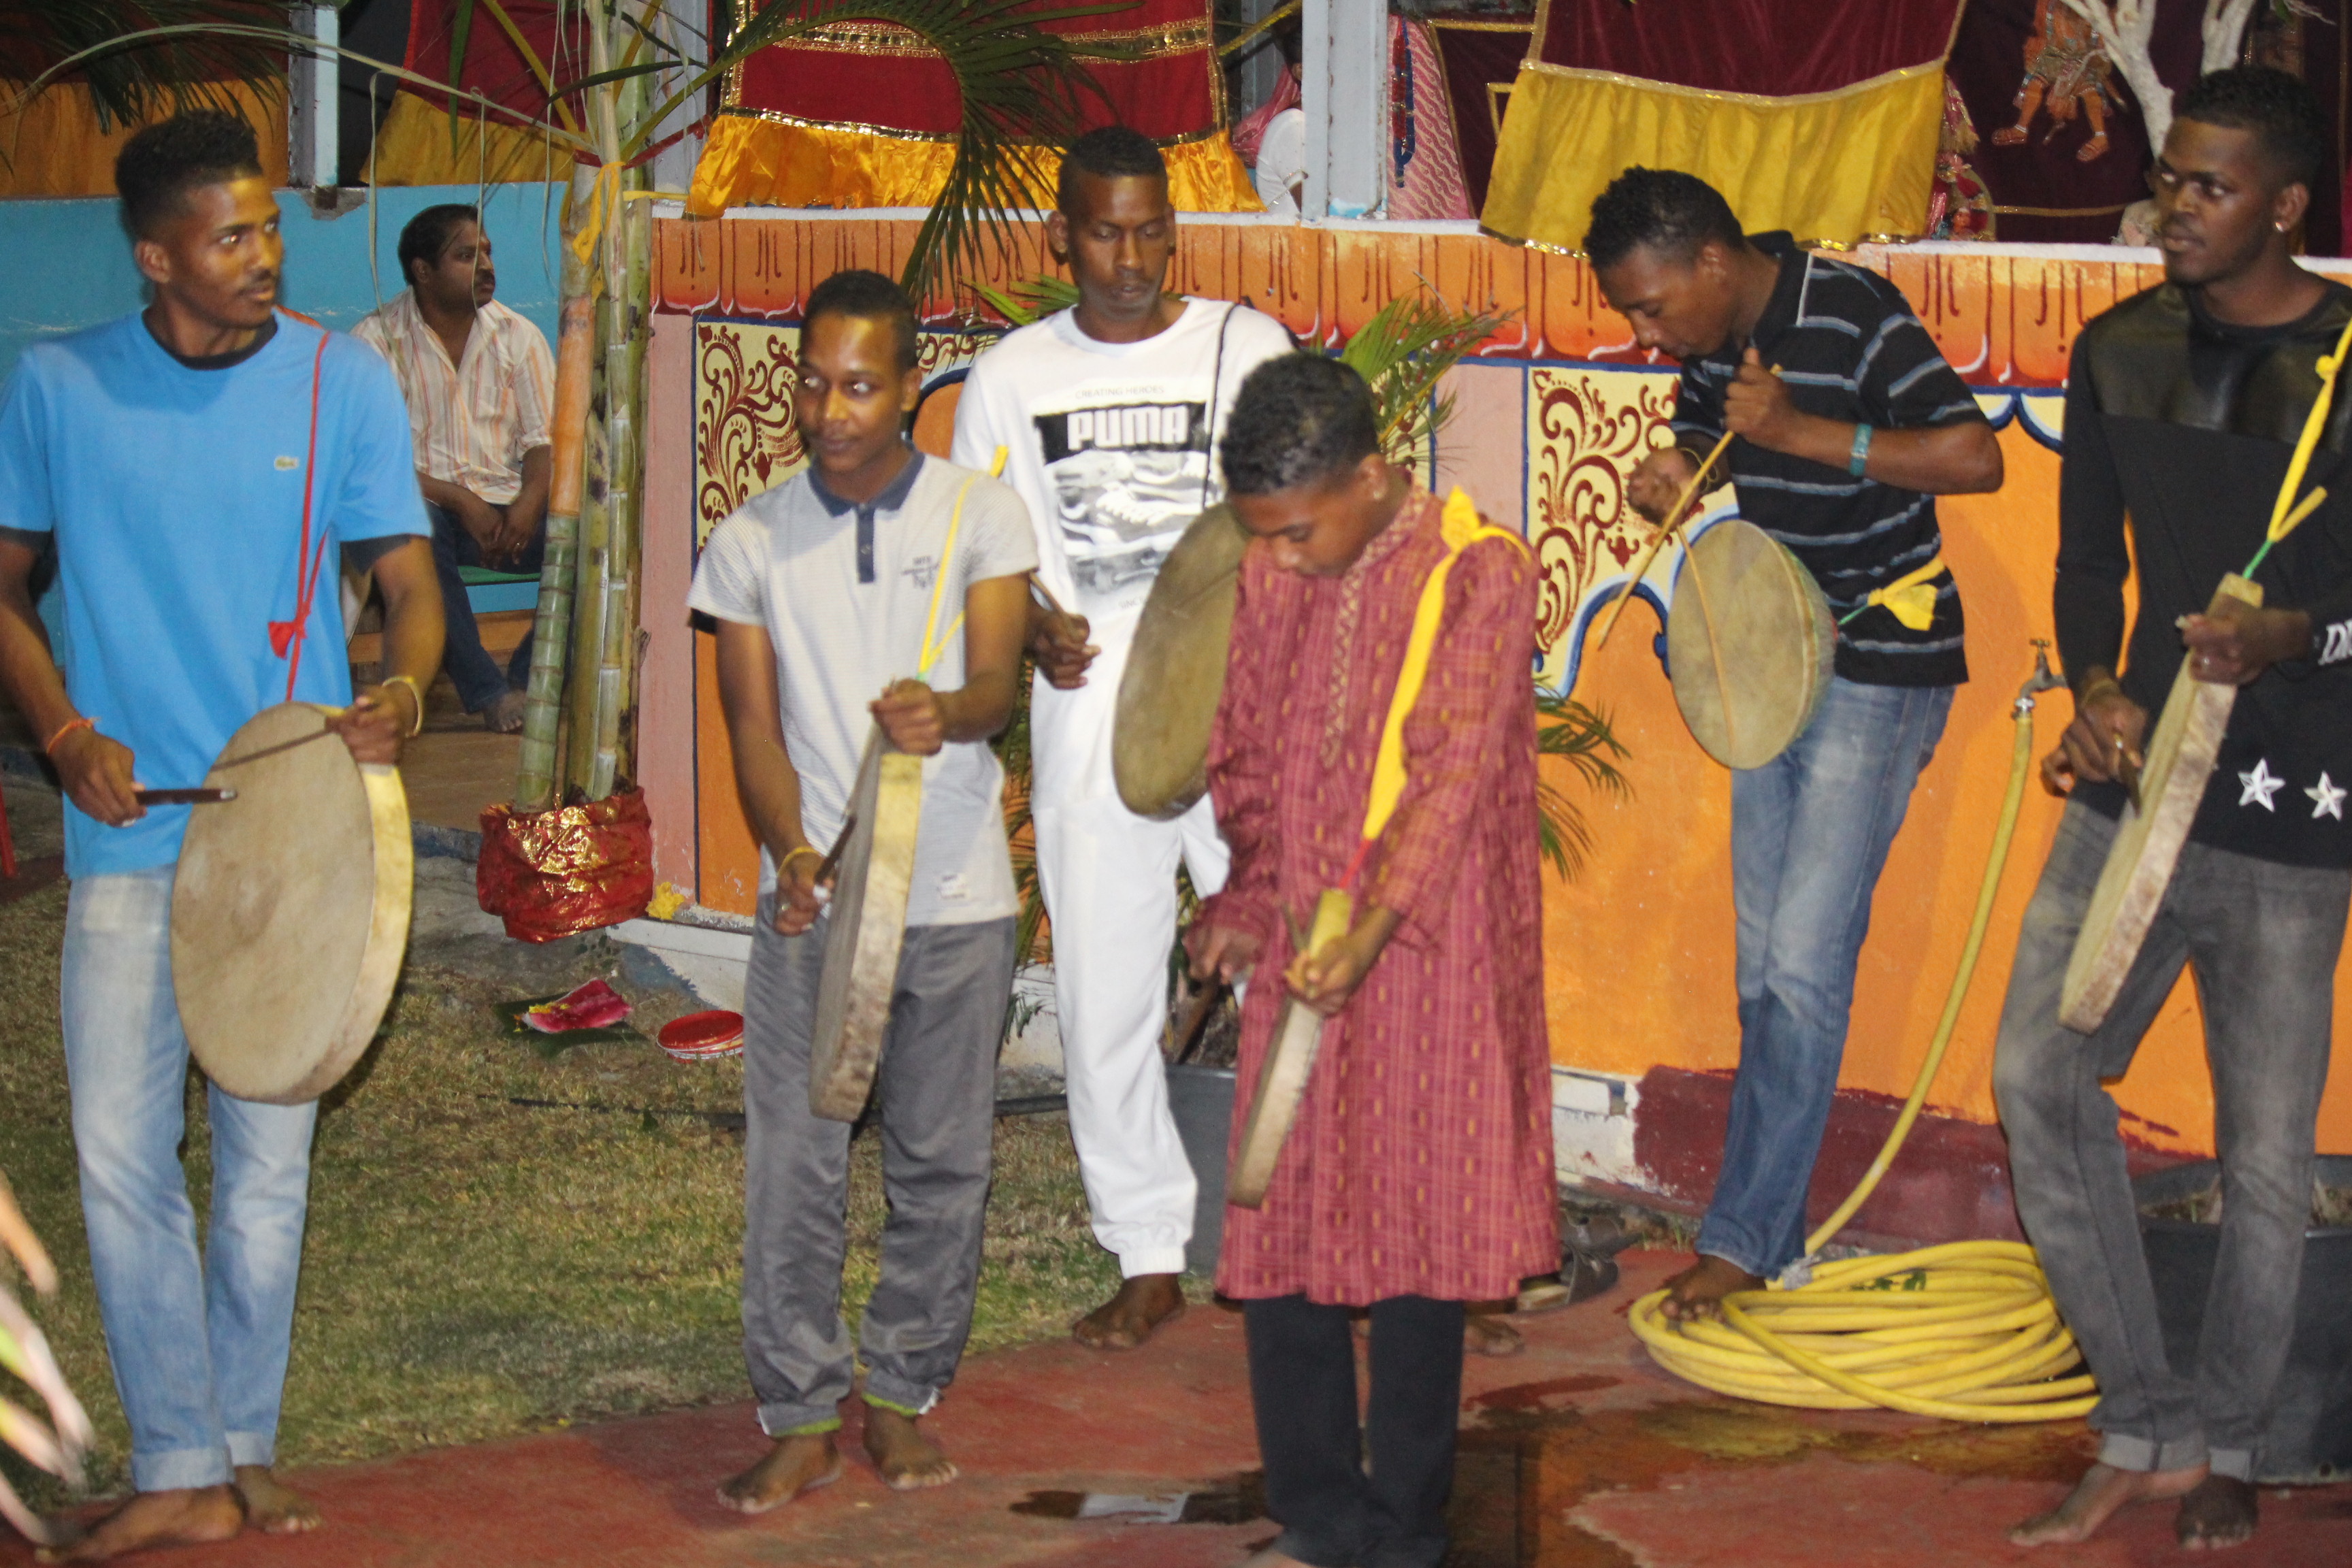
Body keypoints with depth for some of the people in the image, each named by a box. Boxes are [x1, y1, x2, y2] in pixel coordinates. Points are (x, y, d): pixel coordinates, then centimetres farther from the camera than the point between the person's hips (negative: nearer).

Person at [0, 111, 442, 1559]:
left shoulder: (344, 382, 1)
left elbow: (409, 579, 2)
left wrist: (401, 696, -20)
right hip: (130, 831, 0)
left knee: (269, 1160, 7)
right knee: (121, 1156, -2)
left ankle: (244, 1449, 22)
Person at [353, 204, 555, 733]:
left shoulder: (518, 336, 11)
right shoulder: (378, 341, -1)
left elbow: (545, 440, 5)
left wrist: (530, 502, -18)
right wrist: (460, 501, -20)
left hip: (508, 507, 3)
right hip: (428, 503, -3)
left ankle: (528, 678, -16)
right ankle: (486, 690, -31)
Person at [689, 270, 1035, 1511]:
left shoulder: (981, 516, 0)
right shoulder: (751, 543, 4)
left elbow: (999, 683, -12)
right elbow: (753, 722, -1)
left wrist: (946, 711, -37)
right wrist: (790, 851, -20)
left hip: (958, 901, 0)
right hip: (809, 900, 1)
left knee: (942, 1163, 7)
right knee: (792, 1168, -1)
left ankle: (903, 1395, 24)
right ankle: (800, 1418, 10)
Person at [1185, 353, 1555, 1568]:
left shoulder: (1479, 573, -10)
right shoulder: (1267, 578, 6)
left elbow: (1454, 771, -16)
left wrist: (1369, 932, -24)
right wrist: (1244, 904, 6)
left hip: (1424, 965, -5)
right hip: (1296, 964, 5)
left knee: (1414, 1240, 1)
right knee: (1278, 1234, 5)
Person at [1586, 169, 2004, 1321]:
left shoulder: (1853, 319, -20)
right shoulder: (1713, 337, 2)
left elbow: (1975, 457, -26)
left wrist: (1800, 430, -29)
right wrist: (1674, 472, -5)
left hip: (1879, 672, -8)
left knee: (1804, 965, -9)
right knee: (1764, 966, 10)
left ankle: (1743, 1236, -2)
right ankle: (1777, 1232, 18)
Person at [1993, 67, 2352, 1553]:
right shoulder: (2120, 354, 8)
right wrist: (2094, 694, -4)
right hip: (2138, 779, 5)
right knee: (2041, 1071, -6)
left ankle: (2227, 1448, 23)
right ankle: (2145, 1431, 6)